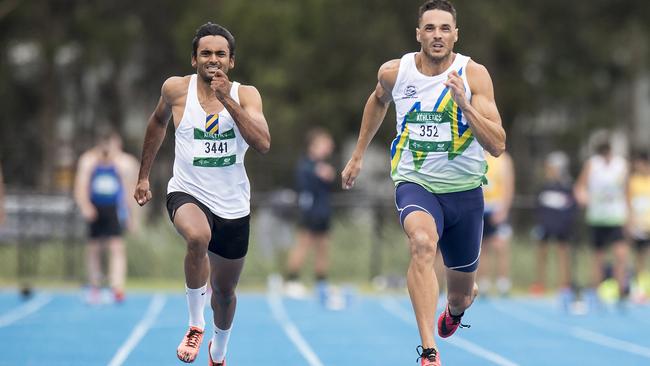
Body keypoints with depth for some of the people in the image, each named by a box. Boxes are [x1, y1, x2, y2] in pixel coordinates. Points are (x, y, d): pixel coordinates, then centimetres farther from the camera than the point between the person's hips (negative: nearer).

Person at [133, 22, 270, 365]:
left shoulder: (245, 95, -7)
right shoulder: (176, 89, -4)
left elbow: (263, 143, -22)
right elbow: (158, 122, 17)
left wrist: (227, 99, -27)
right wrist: (143, 176, 19)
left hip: (233, 206, 2)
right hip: (188, 194, -2)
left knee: (225, 292, 16)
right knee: (199, 237, -38)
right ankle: (195, 324, -18)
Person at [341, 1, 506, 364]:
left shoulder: (474, 74, -12)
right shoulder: (394, 72, -5)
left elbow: (498, 146, -18)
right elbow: (378, 100, 21)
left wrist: (464, 103, -30)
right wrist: (359, 155, 25)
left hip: (464, 189, 1)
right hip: (415, 183, -1)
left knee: (461, 295, 15)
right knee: (423, 242, -36)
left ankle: (456, 307, 56)